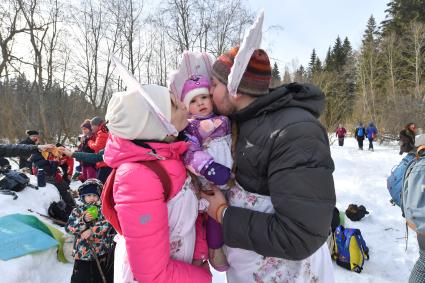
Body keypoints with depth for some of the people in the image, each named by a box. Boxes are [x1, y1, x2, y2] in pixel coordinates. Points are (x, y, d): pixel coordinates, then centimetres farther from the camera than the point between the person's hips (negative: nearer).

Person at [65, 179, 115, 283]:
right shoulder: (77, 211, 0)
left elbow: (107, 224, -16)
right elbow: (68, 228, -10)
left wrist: (92, 230, -22)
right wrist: (83, 220, -23)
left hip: (102, 252, 0)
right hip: (82, 252, 0)